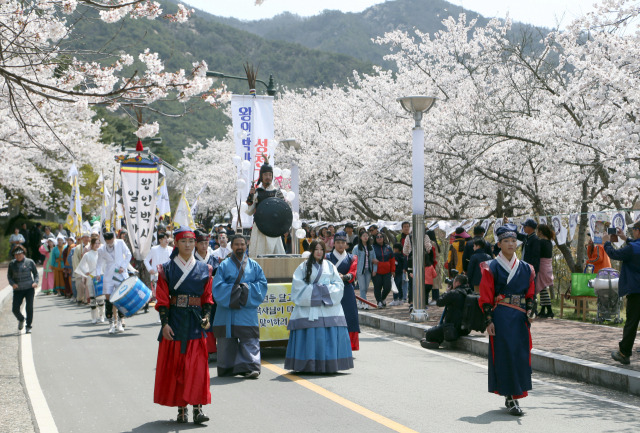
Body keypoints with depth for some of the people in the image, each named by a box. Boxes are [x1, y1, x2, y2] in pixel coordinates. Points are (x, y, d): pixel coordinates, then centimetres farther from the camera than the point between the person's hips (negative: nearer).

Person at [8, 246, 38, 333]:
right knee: (15, 309, -2)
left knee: (29, 307, -6)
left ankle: (29, 326, 9)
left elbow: (36, 273, 10)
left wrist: (35, 282, -8)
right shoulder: (12, 264, 5)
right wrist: (12, 283, -8)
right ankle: (21, 320, 31)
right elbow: (9, 276, 11)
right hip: (18, 289, 2)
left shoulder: (30, 262, 0)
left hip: (29, 288, -2)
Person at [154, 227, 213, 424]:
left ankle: (197, 408, -4)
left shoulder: (203, 269, 8)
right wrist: (164, 323, -9)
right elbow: (162, 299, -1)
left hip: (195, 323, 1)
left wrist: (207, 317, -7)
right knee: (175, 365, 2)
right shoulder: (166, 269, 2)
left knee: (197, 365, -6)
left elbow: (208, 298, 9)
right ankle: (181, 408, 12)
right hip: (175, 321, -1)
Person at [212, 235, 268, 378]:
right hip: (227, 311, 0)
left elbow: (262, 284, 7)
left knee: (249, 340, -8)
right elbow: (217, 286, -2)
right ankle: (227, 368, 12)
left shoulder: (254, 265, 12)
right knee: (227, 339, 2)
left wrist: (247, 288, -8)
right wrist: (234, 289, -12)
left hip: (247, 311, 0)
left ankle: (250, 367, -8)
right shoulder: (224, 265, 8)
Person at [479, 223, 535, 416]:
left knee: (521, 354, 3)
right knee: (505, 354, -7)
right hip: (501, 318, -4)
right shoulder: (492, 268, 0)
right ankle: (510, 397, -4)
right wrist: (488, 321, -9)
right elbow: (486, 297, -2)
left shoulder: (525, 268, 12)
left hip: (520, 318, 4)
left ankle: (512, 395, 15)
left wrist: (528, 314, -1)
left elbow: (530, 295, 14)